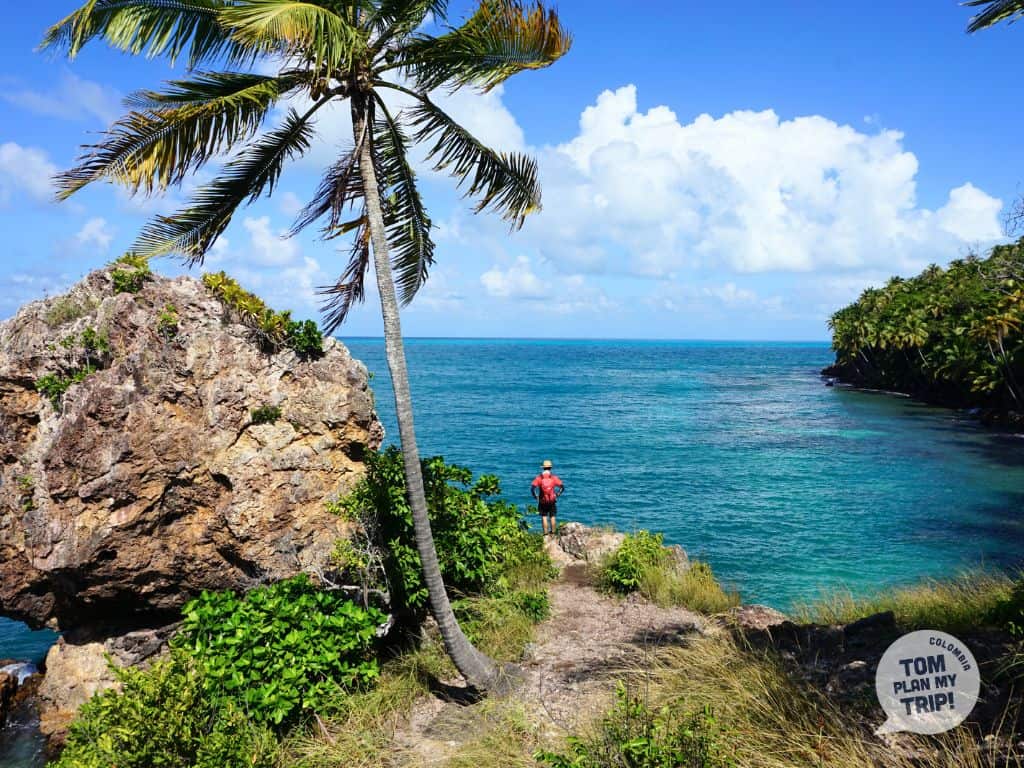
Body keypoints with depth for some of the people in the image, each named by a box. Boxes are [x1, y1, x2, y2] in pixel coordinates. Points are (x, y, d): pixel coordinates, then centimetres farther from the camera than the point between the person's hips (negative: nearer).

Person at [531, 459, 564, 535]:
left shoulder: (539, 477, -3)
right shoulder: (554, 477, -1)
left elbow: (533, 488, -12)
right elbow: (562, 487, -4)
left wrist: (536, 496, 0)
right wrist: (557, 494, 7)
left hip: (542, 501, -1)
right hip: (552, 501, 1)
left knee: (544, 517, 5)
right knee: (552, 517, 11)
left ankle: (546, 533, 3)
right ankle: (553, 533, 16)